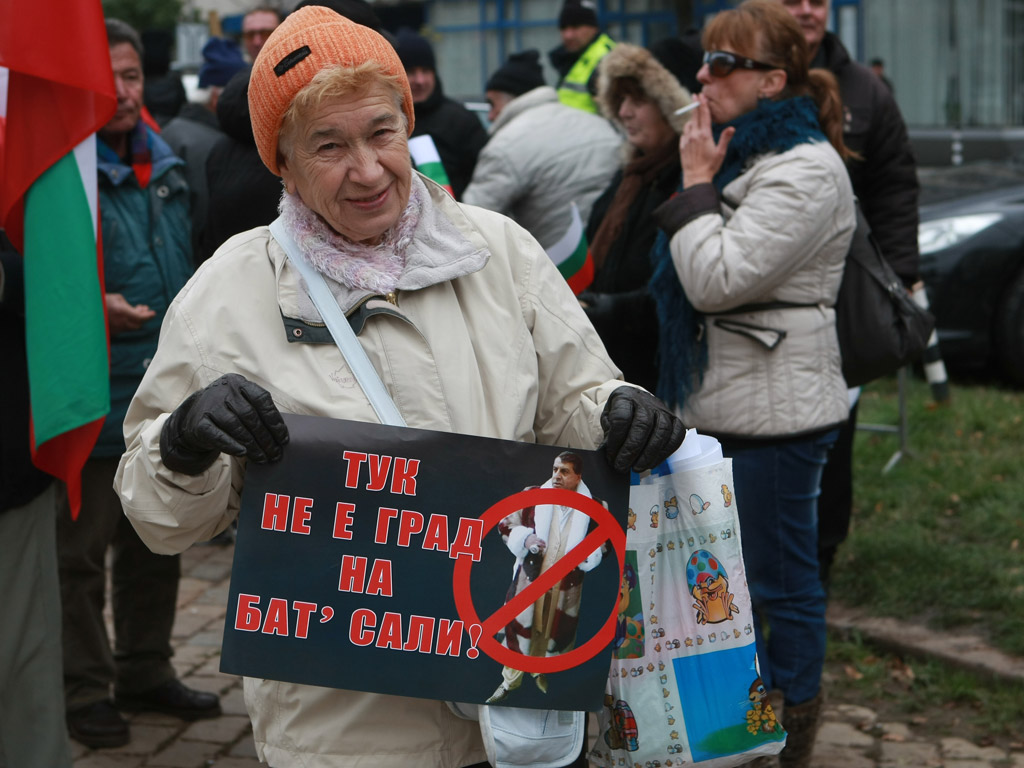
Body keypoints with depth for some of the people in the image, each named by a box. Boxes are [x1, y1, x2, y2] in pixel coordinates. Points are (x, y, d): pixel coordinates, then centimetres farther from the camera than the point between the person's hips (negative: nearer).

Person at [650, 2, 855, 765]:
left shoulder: (805, 171, -16)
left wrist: (697, 183, -14)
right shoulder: (746, 153, 16)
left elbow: (717, 279, -22)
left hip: (774, 413, -10)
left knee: (779, 578, -1)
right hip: (729, 402, 10)